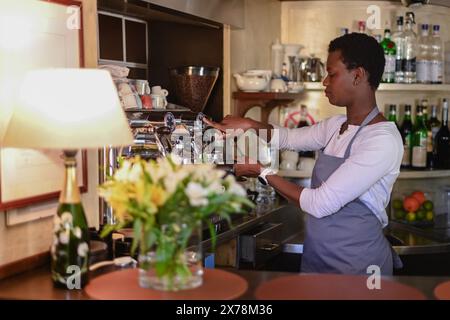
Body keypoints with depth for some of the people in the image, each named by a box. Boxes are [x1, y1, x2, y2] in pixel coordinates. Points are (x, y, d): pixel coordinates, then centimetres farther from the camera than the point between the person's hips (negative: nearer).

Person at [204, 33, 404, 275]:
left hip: (357, 265, -7)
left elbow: (320, 204, -23)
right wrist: (250, 125, 1)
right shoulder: (337, 126, 5)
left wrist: (263, 172, -13)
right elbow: (288, 138, 20)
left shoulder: (384, 139, -20)